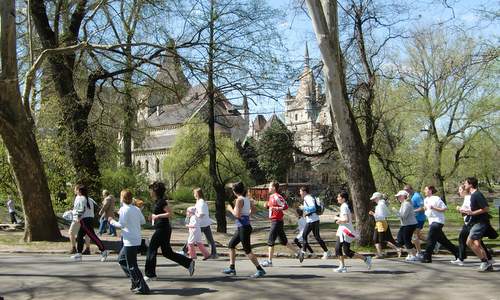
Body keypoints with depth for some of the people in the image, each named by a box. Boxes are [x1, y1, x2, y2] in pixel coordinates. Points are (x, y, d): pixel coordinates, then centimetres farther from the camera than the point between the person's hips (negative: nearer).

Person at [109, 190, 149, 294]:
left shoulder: (124, 209, -12)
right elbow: (143, 221, 13)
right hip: (137, 240, 9)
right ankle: (135, 282, 22)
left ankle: (142, 287, -2)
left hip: (130, 241, -9)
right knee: (121, 259, 22)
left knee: (131, 265, -2)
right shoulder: (136, 209, 8)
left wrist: (112, 221, -5)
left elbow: (121, 224, -20)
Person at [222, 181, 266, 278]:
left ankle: (260, 270, -5)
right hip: (241, 227, 10)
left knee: (247, 250, -6)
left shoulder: (239, 200, -15)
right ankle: (232, 268, 22)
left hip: (243, 227, -10)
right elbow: (253, 210, 18)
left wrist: (230, 209, -4)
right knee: (231, 245, 17)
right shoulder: (247, 199, 10)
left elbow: (237, 215, -19)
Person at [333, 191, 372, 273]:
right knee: (338, 248, 8)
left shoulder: (344, 207, -17)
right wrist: (340, 220, 14)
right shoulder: (345, 206, 13)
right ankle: (342, 266, 12)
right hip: (342, 231, 10)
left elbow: (346, 220, -28)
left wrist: (338, 218, -13)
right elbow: (351, 218, 23)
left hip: (346, 232, -10)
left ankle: (366, 259, 3)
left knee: (347, 252, -6)